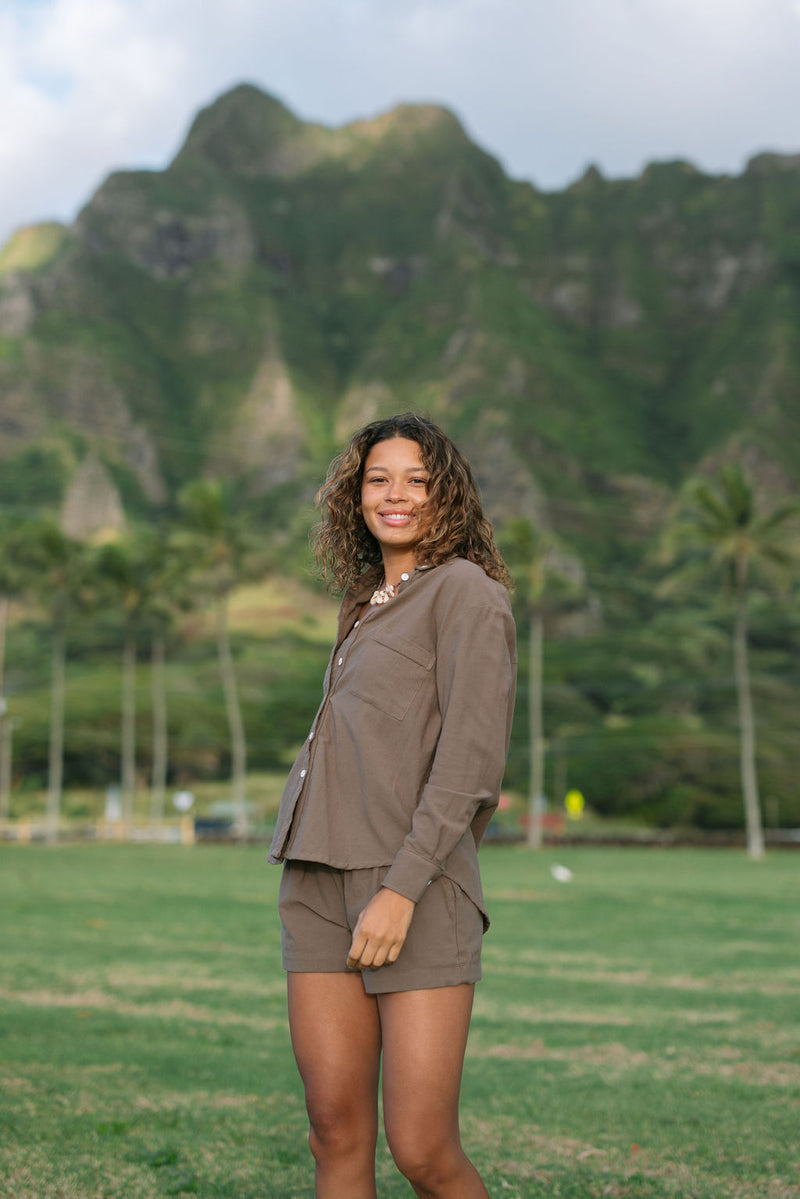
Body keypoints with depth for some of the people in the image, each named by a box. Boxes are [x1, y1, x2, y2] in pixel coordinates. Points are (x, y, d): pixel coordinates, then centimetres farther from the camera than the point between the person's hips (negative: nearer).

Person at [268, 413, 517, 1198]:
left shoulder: (465, 590, -3)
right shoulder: (372, 607, 21)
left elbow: (473, 758, -13)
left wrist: (401, 890, -20)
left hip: (417, 890, -7)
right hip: (322, 885, 7)